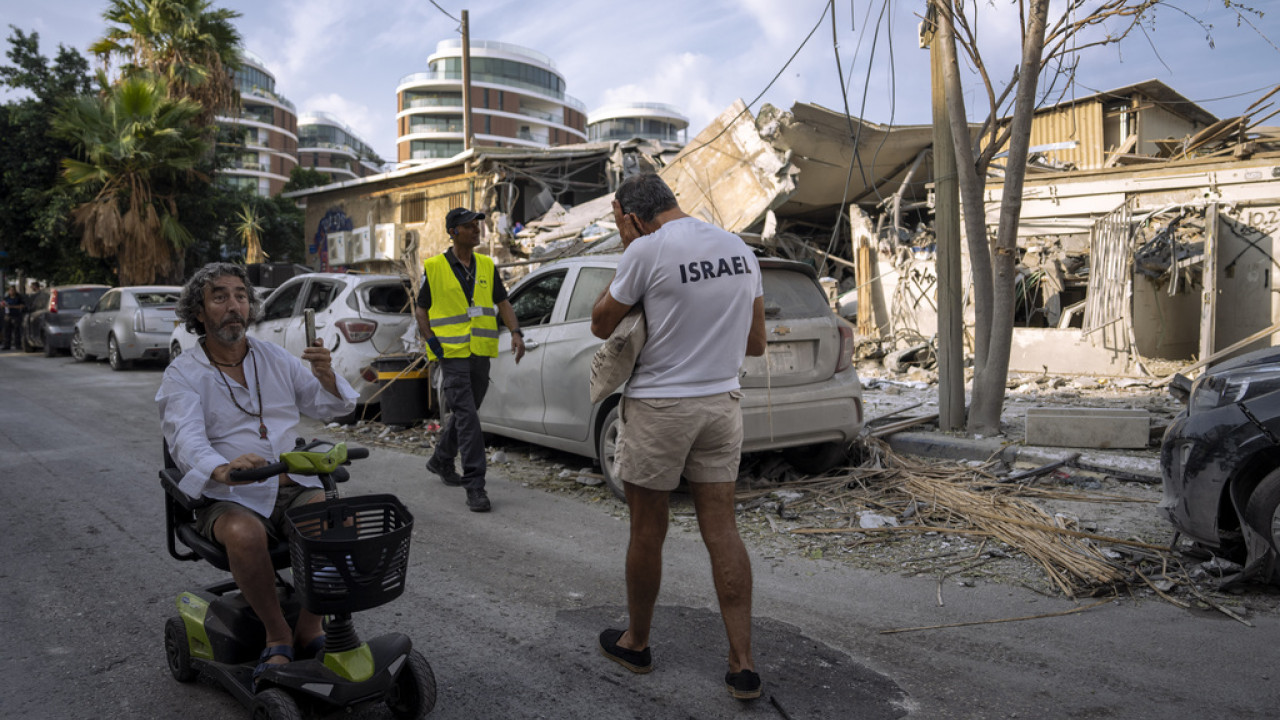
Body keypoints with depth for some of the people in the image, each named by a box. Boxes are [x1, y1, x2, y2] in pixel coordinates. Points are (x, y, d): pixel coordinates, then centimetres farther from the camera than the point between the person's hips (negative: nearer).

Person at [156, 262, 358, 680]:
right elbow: (186, 440, -17)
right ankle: (278, 636, -14)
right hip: (229, 497, -3)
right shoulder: (182, 374, 1)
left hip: (291, 487, 3)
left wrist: (325, 376, -13)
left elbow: (333, 406, 11)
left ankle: (309, 629, -9)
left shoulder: (275, 358, 14)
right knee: (244, 534, -36)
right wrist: (222, 469, -40)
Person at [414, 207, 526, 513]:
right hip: (452, 353, -5)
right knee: (467, 417, -12)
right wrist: (431, 342, -11)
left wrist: (515, 332, -5)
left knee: (464, 412, 17)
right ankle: (475, 484, -9)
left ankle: (441, 460, 39)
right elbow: (421, 310, 3)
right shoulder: (434, 267, -2)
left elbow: (502, 302, 10)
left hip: (481, 352, 5)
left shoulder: (486, 265, 9)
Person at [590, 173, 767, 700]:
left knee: (647, 532, 9)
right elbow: (755, 344, 12)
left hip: (659, 405, -5)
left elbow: (601, 325, -1)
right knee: (721, 529, 8)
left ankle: (636, 643, 28)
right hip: (722, 401, 6)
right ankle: (742, 664, 9)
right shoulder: (740, 250, 6)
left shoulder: (647, 249, -13)